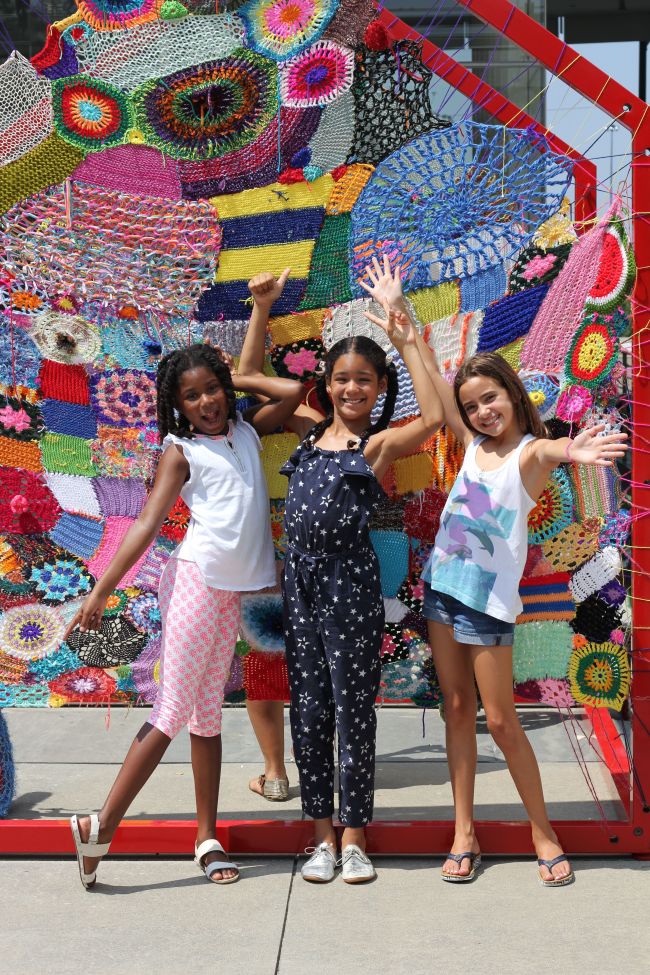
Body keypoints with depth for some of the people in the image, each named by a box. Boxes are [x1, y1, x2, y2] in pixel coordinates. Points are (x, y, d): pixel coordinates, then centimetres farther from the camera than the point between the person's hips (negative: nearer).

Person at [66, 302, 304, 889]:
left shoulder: (246, 430, 14)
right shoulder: (182, 450, -1)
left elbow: (293, 391, 11)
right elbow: (147, 524, -7)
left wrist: (235, 378, 14)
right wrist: (101, 592, -13)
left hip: (232, 590, 5)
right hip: (196, 577, -5)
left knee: (208, 715, 9)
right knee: (174, 712, -8)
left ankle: (207, 838, 13)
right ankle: (102, 827, -3)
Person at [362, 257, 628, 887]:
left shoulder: (530, 452, -10)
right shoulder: (472, 445, 5)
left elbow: (546, 449, -36)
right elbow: (429, 373, 8)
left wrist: (568, 452, -61)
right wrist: (396, 309, 9)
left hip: (488, 598, -6)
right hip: (442, 587, 6)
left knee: (500, 721, 0)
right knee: (457, 711, 10)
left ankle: (544, 835, 15)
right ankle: (464, 835, 18)